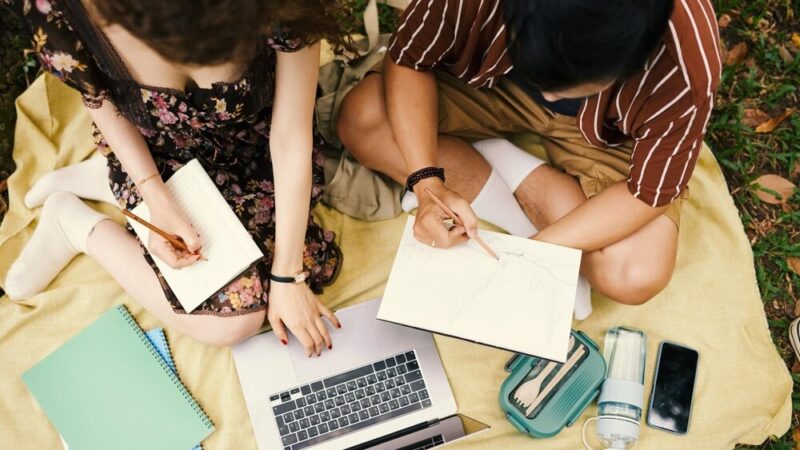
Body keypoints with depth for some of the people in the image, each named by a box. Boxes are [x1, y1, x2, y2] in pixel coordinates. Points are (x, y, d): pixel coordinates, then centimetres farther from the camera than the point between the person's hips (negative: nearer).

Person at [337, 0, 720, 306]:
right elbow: (407, 62, -20)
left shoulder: (686, 68, -35)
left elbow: (649, 194, -23)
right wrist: (427, 182, -34)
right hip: (489, 84, 1)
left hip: (605, 132, -1)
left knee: (636, 278, -22)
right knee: (362, 120, -22)